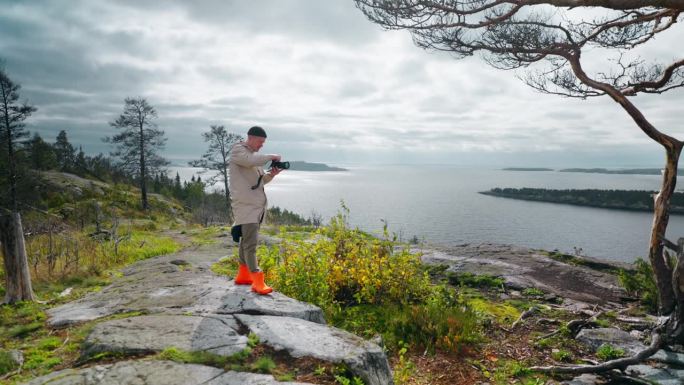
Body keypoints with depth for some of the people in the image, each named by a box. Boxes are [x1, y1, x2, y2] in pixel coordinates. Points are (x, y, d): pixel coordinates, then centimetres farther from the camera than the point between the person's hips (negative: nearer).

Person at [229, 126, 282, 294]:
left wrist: (271, 175, 1)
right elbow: (250, 160, -27)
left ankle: (243, 274, 26)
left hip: (257, 205, 9)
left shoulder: (255, 156, 21)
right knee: (250, 243, -12)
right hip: (245, 205, -9)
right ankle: (257, 281, -14)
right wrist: (271, 156, -15)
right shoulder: (237, 150, -4)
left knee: (247, 240, 16)